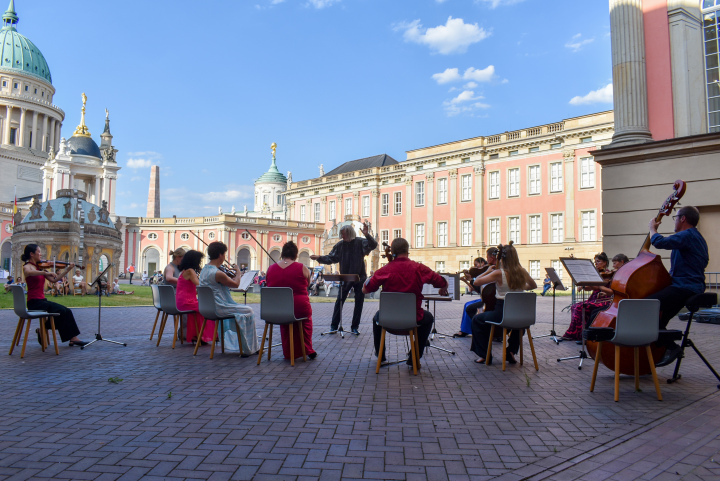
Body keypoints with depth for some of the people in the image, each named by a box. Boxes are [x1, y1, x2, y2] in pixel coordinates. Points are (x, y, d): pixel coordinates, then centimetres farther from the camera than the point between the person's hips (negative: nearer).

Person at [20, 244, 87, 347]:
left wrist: (68, 269, 6)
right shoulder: (27, 267, -6)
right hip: (34, 302, -7)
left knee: (66, 312, -8)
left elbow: (54, 280, 12)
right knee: (61, 311, -21)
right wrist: (46, 272, -44)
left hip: (42, 300, 7)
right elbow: (28, 272, -32)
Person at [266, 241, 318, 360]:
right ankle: (307, 350, 36)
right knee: (307, 318, 32)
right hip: (299, 308, -2)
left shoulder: (270, 269, 0)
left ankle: (288, 353, 37)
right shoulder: (302, 268, -8)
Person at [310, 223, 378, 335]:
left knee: (359, 302, 6)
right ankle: (334, 326, 9)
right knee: (339, 301, 0)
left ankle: (355, 327, 18)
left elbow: (373, 245, -18)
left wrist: (367, 235, -35)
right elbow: (331, 258, 2)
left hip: (360, 277, -1)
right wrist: (319, 258, -12)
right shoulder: (340, 245, 0)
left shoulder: (360, 242, -6)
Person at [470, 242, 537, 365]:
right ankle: (512, 351, 33)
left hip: (502, 314, -5)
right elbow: (533, 285, 18)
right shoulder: (522, 272, -1)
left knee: (477, 320, 21)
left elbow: (477, 281, -11)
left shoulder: (498, 273, -16)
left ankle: (484, 355, 20)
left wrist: (489, 270, -1)